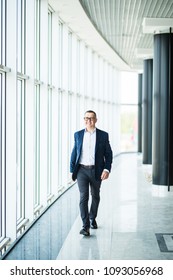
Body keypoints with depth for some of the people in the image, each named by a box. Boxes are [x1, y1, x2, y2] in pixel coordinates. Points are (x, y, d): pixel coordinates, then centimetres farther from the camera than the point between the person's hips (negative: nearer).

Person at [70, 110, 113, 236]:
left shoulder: (103, 135, 0)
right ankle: (85, 226, -10)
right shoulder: (78, 135, 5)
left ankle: (92, 218, 37)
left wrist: (107, 169, -11)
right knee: (83, 197, -10)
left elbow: (108, 154, 1)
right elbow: (74, 153, 9)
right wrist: (72, 170, 5)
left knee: (95, 196, 15)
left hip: (96, 171, 1)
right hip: (82, 170, 0)